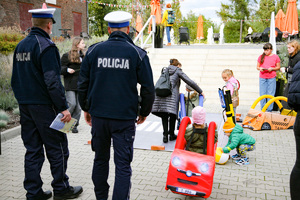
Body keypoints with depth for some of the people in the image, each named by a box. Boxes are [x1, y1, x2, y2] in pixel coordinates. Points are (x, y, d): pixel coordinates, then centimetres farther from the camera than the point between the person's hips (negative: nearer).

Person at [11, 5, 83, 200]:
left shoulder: (20, 46, 13)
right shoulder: (46, 46, -14)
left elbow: (15, 80, 18)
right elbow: (52, 81, -21)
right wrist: (64, 107, -18)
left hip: (25, 106, 8)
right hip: (44, 106, -8)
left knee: (33, 150, 13)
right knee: (57, 148, 4)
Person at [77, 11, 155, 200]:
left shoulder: (94, 50, 2)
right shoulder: (138, 53, -4)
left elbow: (83, 84, 7)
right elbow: (148, 89, -1)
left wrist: (86, 108, 19)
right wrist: (144, 112, 13)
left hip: (98, 115, 3)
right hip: (125, 117, -3)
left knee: (100, 159, 19)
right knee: (123, 165, 5)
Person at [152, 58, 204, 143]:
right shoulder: (178, 71, 12)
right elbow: (190, 82, 6)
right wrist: (200, 92, 12)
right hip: (171, 95, -4)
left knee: (164, 115, 10)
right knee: (173, 115, 10)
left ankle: (165, 135, 4)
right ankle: (171, 135, 19)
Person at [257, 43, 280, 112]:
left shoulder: (275, 57, 1)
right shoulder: (261, 57, 7)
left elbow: (278, 67, 4)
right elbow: (257, 67, 11)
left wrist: (272, 69, -14)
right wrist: (260, 68, -11)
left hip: (271, 78, -2)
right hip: (262, 78, 2)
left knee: (270, 94, 0)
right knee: (262, 94, 4)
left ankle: (269, 110, 9)